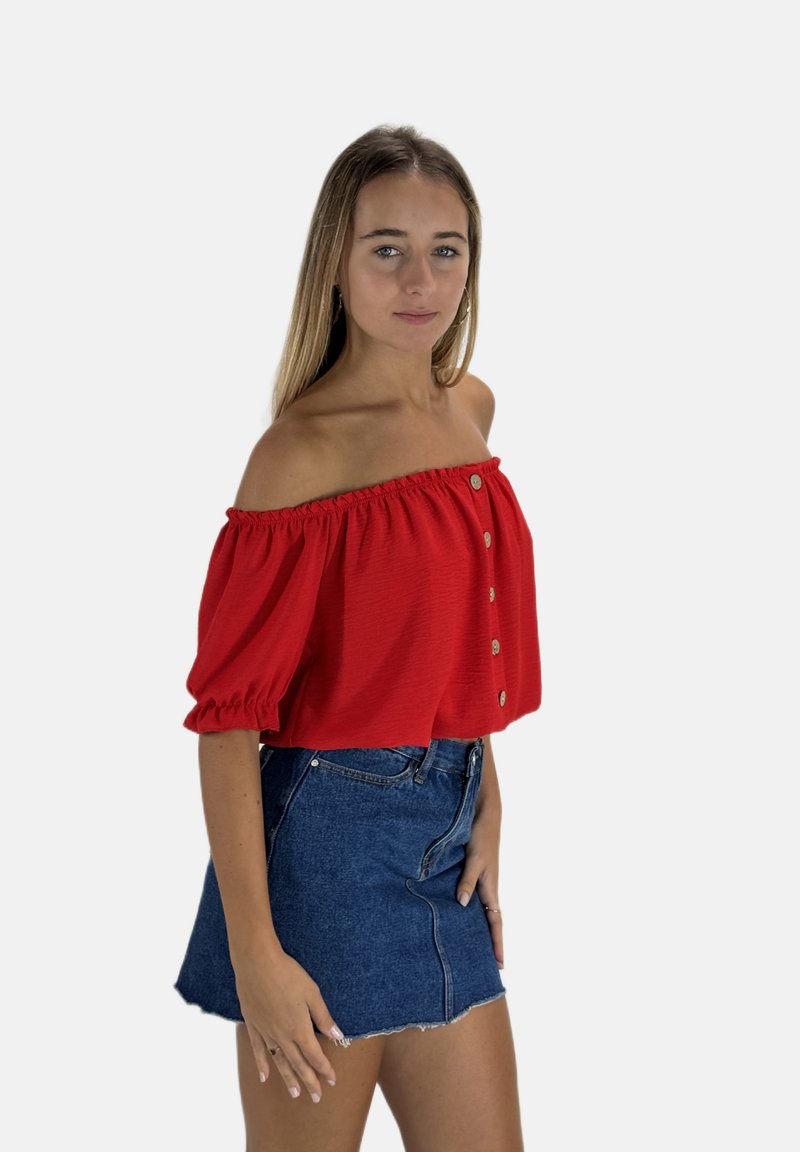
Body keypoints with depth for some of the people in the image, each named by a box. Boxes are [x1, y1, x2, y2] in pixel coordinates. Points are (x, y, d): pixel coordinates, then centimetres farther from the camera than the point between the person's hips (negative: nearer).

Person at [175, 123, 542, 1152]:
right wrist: (253, 952, -18)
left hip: (450, 837, 7)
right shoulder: (302, 451, -15)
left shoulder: (471, 408, 7)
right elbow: (228, 709, -16)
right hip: (329, 835, -7)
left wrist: (487, 802, 7)